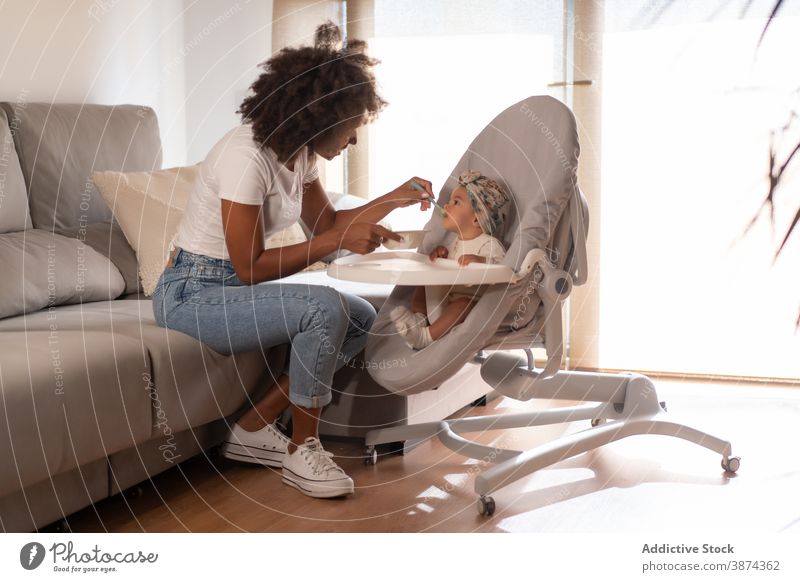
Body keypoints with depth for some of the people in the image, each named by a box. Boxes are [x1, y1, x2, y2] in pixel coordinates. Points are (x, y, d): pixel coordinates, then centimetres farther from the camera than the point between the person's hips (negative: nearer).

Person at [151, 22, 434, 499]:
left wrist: (394, 199, 5)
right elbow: (249, 267, -23)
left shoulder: (298, 152, 4)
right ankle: (302, 449, -10)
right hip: (191, 294, -10)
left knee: (362, 317, 0)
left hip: (236, 287, 10)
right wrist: (340, 241, -25)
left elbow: (327, 222, 18)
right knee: (325, 309, -27)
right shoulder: (247, 156, -24)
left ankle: (254, 428, 2)